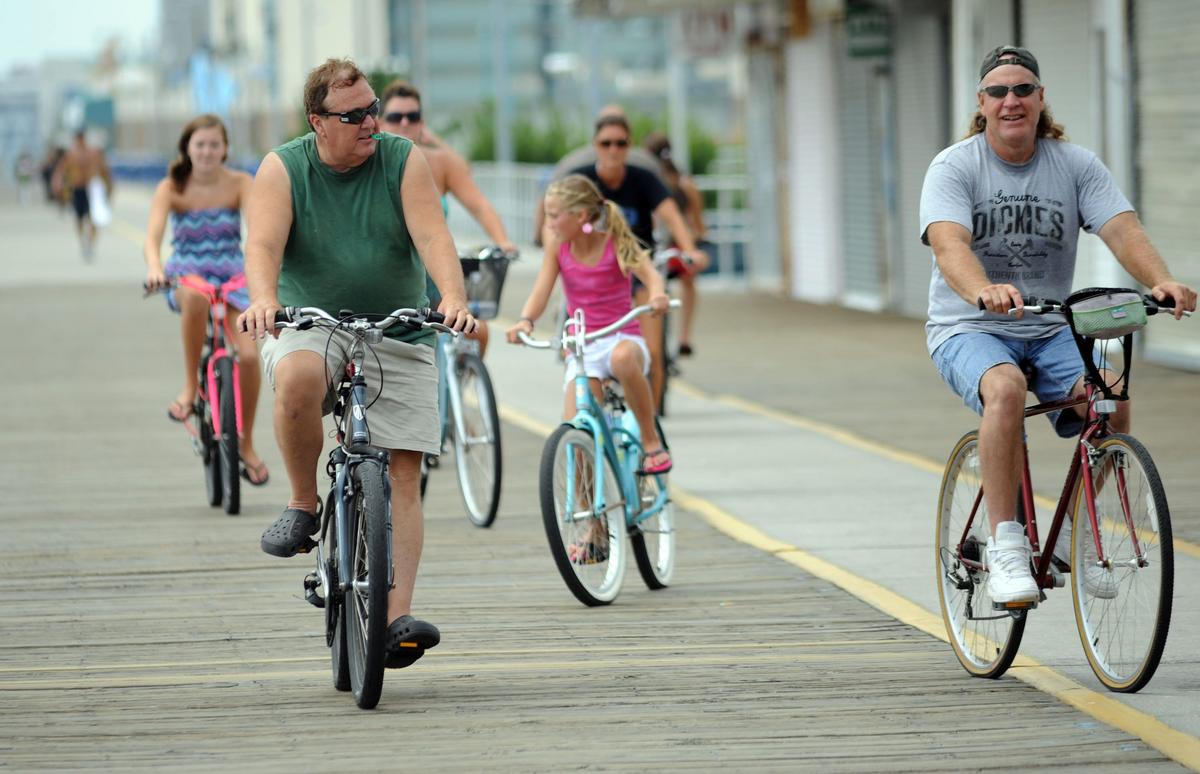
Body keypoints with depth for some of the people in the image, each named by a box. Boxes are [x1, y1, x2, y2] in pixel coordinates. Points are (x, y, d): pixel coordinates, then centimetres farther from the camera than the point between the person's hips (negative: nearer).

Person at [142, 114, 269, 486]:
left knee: (249, 354, -18)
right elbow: (153, 234, -19)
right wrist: (154, 268, -40)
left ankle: (246, 444, 3)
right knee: (196, 296, -41)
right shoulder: (172, 188, -5)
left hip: (232, 277, 2)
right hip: (186, 274, -2)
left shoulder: (239, 184, -3)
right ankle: (190, 386, -24)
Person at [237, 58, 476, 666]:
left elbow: (432, 234, -14)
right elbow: (263, 243, -18)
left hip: (397, 337, 2)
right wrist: (263, 298, -40)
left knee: (403, 473, -9)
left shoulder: (404, 162, -1)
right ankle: (303, 504, -15)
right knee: (297, 378, -37)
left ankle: (398, 617, -13)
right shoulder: (282, 169, -3)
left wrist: (454, 297, -34)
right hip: (309, 325, -1)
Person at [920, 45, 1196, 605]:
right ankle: (1005, 548, -29)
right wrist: (983, 291, -49)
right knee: (1006, 388, -36)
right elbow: (949, 244, -26)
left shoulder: (1076, 166, 1)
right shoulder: (954, 168, -9)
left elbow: (1123, 229, -13)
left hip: (1050, 331, 3)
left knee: (1113, 396, -24)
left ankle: (1073, 535, -2)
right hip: (967, 329, -3)